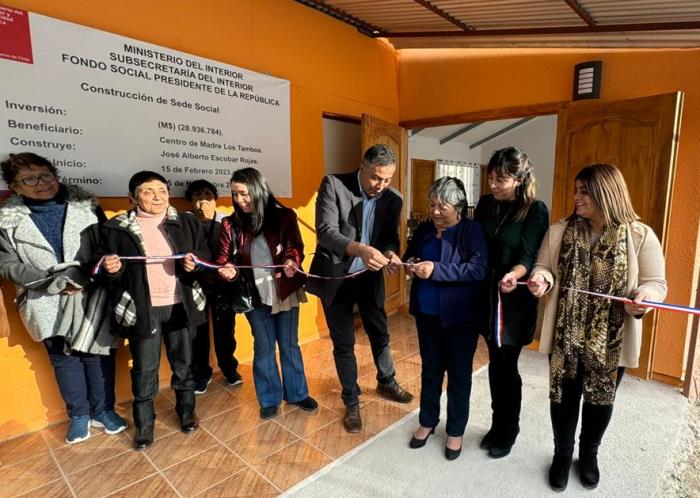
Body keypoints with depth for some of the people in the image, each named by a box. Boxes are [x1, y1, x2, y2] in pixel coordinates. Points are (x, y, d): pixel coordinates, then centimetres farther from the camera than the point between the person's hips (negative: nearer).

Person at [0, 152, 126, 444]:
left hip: (92, 296, 0)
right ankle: (78, 415, 33)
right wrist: (51, 282, -14)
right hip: (49, 302, 1)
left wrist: (83, 273, -18)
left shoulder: (86, 206, -2)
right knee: (63, 359, 14)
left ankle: (102, 410, 29)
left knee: (97, 353, 8)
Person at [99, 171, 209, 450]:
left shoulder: (188, 223, 1)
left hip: (180, 306, 1)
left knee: (183, 364, 16)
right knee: (144, 370, 10)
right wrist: (111, 270, -19)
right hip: (141, 310, -1)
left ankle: (186, 411, 37)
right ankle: (144, 423, 31)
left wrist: (195, 264, -16)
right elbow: (109, 276, 3)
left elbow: (206, 259, 5)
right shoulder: (116, 229, -2)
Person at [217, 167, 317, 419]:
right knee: (263, 348, 13)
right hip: (255, 295, 1)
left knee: (289, 345, 14)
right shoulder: (231, 224, -2)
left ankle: (296, 393, 33)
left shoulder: (284, 216, -7)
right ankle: (269, 399, 31)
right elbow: (224, 256, -2)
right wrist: (227, 269, -25)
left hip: (285, 291, -1)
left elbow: (296, 247, -12)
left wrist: (292, 261, -34)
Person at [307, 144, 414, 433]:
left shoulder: (393, 199, -5)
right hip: (335, 276, -3)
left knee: (380, 334, 19)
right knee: (343, 343, 9)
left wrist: (390, 253, -25)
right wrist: (360, 249, -43)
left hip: (369, 277, 4)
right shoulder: (333, 184, -17)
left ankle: (386, 383, 46)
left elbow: (390, 236, 0)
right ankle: (351, 402, 30)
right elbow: (325, 231, -26)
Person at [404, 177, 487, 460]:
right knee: (430, 369, 19)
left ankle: (456, 431, 32)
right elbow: (409, 255, 15)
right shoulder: (424, 229, 3)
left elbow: (478, 269, -25)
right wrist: (409, 265, -9)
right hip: (426, 313, 5)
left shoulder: (471, 231, -14)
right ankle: (427, 421, 39)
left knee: (458, 374, 12)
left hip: (460, 316, -5)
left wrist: (436, 269, -30)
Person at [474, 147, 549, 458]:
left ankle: (508, 432, 30)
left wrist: (513, 275, -40)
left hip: (514, 301, -4)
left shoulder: (535, 210, -11)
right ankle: (497, 426, 35)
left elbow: (528, 256, -20)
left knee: (507, 367, 7)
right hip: (487, 296, 5)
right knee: (495, 364, 16)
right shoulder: (485, 204, 3)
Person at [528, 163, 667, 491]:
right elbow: (543, 266, 4)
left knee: (601, 398, 18)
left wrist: (642, 298, -25)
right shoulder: (559, 232, -2)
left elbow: (655, 283, -3)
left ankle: (589, 455, 45)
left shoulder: (641, 236, -7)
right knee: (564, 396, 14)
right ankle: (562, 454, 38)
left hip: (611, 340, 0)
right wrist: (542, 279, -19)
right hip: (565, 335, 1)